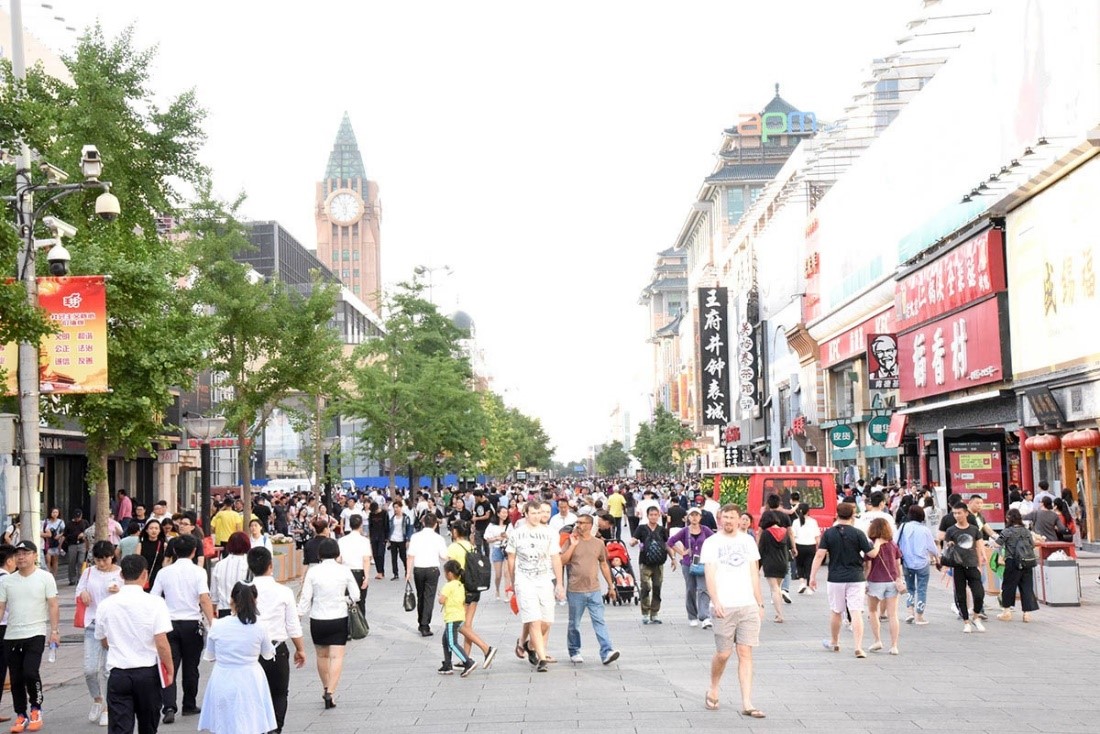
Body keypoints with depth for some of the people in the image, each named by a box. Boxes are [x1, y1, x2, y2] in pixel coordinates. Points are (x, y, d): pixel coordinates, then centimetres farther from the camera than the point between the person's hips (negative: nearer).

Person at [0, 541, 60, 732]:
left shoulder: (45, 577, -1)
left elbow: (53, 606, -2)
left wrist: (54, 630, -10)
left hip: (35, 633, -4)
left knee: (30, 672, -17)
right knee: (16, 678, 6)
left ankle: (36, 708, 6)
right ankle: (21, 715, 19)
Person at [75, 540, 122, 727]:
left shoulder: (121, 574, -2)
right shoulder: (89, 573, 6)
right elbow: (79, 591, 14)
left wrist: (119, 592, -21)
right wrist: (83, 594, -9)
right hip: (93, 625, 2)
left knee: (109, 669, 1)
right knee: (90, 669, -4)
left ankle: (107, 708, 15)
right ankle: (97, 700, 23)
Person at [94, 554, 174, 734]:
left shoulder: (105, 605, 0)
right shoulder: (154, 603, -10)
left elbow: (104, 642, 14)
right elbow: (161, 643, -13)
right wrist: (170, 670, 0)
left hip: (118, 673, 1)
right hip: (148, 673, -1)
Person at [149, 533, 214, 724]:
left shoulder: (164, 572, 2)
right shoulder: (198, 572, -5)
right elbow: (204, 599, -17)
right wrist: (212, 624, -17)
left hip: (170, 623, 1)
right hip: (192, 623, -1)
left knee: (170, 667, 0)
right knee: (190, 667, 12)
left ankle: (169, 707, -14)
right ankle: (189, 706, 22)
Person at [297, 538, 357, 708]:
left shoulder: (313, 571, -8)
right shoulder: (344, 570, -6)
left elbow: (306, 597, -6)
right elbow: (355, 594, -2)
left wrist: (299, 615, 4)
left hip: (318, 619, 1)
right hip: (339, 618, -1)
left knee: (322, 655, 18)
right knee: (337, 656, -1)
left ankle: (326, 689, 30)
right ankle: (331, 692, -14)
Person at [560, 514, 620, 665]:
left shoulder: (598, 543, 7)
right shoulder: (571, 541, 0)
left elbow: (604, 565, 15)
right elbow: (562, 561, -10)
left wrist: (611, 586, 16)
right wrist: (573, 544, -13)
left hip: (594, 590, 1)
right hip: (575, 590, -1)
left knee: (599, 621, -7)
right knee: (574, 624, 9)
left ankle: (606, 652, -13)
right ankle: (574, 651, 24)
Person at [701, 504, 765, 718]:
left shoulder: (747, 541, 13)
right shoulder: (712, 542, 1)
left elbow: (754, 574, 15)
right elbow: (709, 574, -6)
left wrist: (760, 603, 11)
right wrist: (715, 601, -18)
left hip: (748, 606, 3)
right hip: (724, 607, -3)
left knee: (745, 653, -2)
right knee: (723, 653, 0)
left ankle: (746, 704, -3)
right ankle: (713, 691, 26)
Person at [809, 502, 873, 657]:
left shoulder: (829, 533, -1)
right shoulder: (858, 533, -6)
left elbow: (820, 555, -6)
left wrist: (812, 576, -4)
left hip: (836, 578, 2)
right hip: (856, 578, -2)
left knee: (835, 611, 17)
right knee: (856, 613, -3)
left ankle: (834, 642, 34)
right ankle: (858, 647, -11)